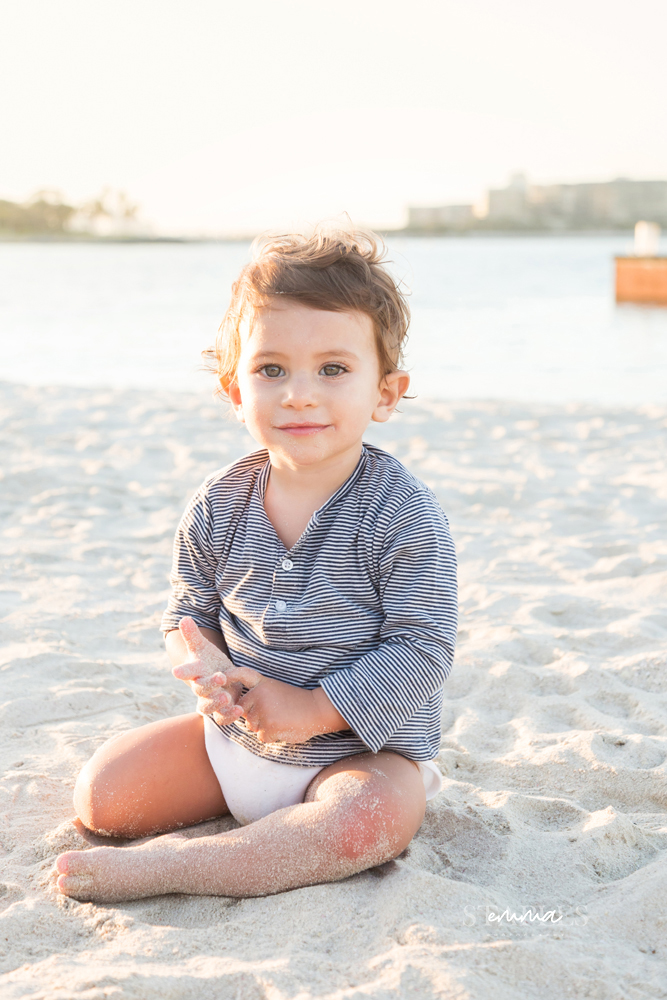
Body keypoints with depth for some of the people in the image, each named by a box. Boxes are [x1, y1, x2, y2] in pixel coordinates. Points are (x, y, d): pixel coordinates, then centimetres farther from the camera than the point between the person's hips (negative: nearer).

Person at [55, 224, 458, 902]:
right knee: (102, 793, -4)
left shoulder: (402, 514, -18)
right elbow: (189, 613, 5)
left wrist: (310, 709, -26)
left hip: (364, 741, -4)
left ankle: (165, 865, -27)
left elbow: (423, 650, -20)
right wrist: (206, 672, -19)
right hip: (237, 734, 4)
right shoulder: (219, 506, -4)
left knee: (368, 822, -36)